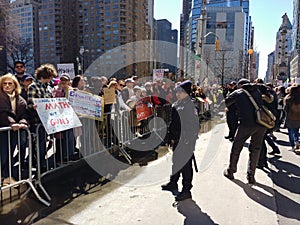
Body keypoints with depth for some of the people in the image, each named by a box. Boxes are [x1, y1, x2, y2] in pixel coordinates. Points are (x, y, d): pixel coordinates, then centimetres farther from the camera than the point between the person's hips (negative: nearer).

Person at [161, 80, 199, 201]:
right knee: (176, 161, 21)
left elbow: (194, 125, -18)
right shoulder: (176, 105, 12)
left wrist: (189, 140, -19)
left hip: (186, 141, -8)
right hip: (177, 139, 9)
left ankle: (186, 190, 11)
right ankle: (173, 183, 38)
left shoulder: (190, 105, -14)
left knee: (185, 164, 0)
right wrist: (172, 137, 17)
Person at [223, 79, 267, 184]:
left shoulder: (238, 93, 6)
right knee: (255, 149, 16)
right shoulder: (257, 91, 18)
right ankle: (251, 175, 19)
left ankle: (230, 171, 25)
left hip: (247, 124, -4)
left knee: (236, 147, 13)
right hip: (262, 124, 4)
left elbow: (224, 104, 10)